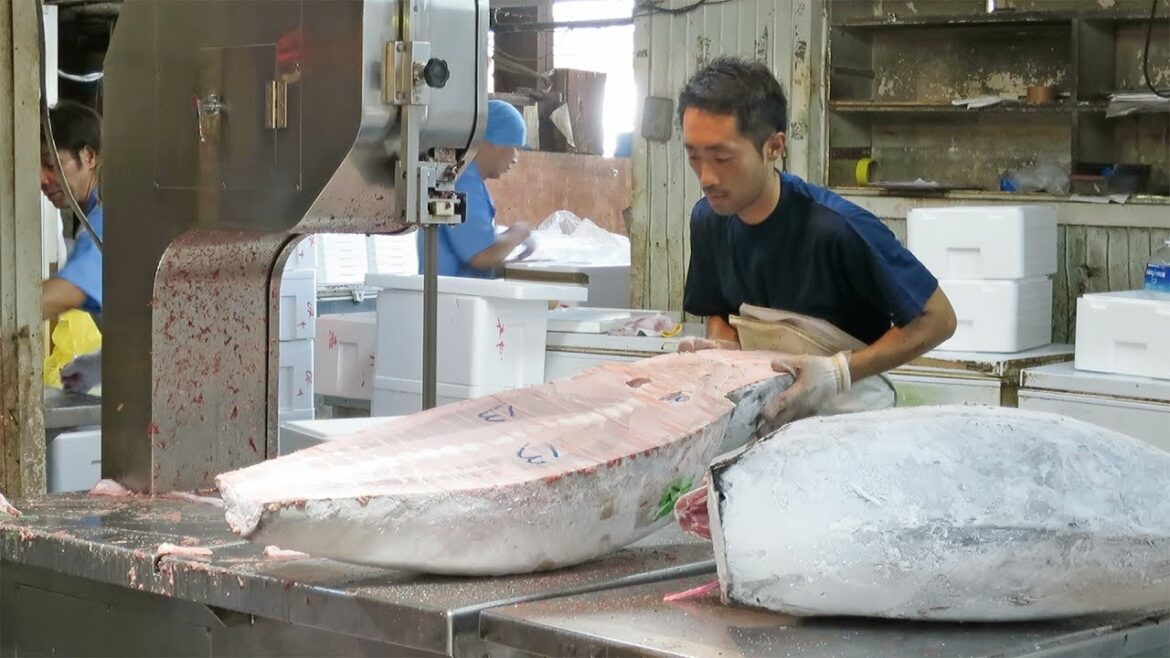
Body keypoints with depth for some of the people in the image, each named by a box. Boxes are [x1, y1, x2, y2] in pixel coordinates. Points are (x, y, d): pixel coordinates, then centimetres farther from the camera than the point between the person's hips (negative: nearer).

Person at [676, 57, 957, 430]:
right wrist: (721, 347, -6)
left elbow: (937, 320, -12)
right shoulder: (707, 220, -2)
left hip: (847, 416, -5)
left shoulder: (836, 228, -21)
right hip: (763, 414, 6)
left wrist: (839, 371, -22)